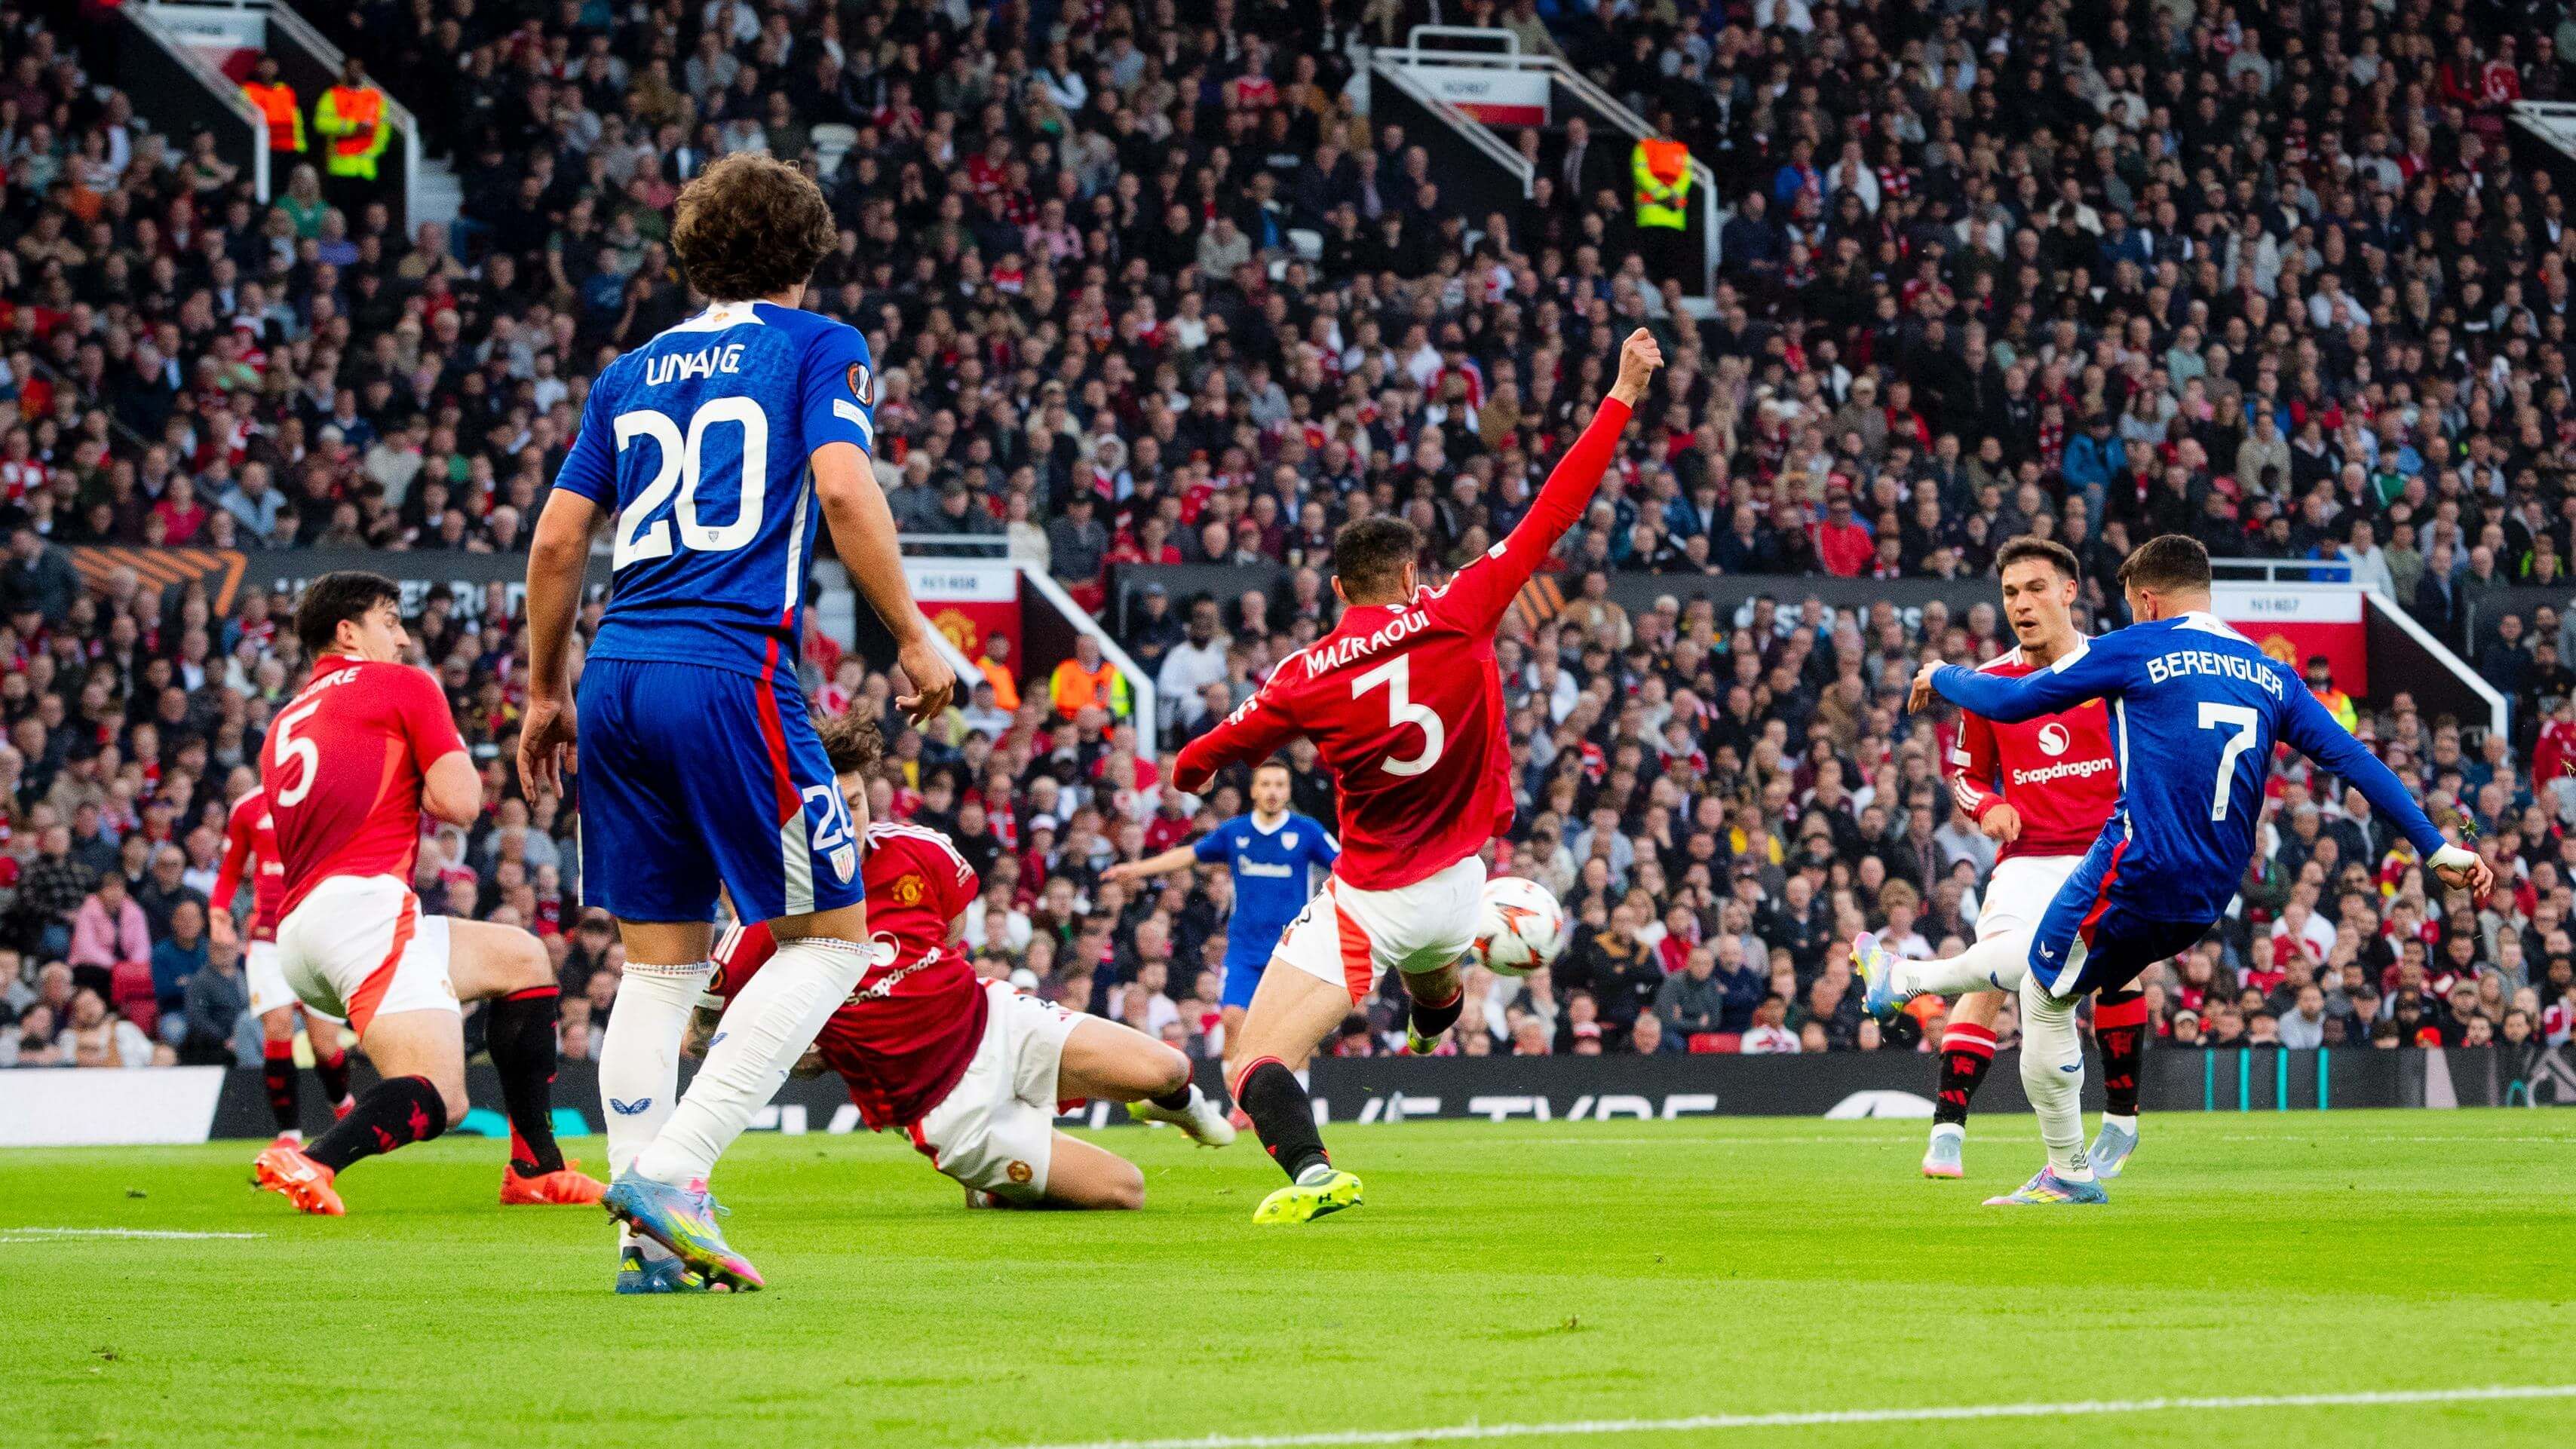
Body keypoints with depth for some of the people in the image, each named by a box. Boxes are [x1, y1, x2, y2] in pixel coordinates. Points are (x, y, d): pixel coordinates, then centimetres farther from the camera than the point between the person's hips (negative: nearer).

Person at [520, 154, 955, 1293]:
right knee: (830, 937, 2)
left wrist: (544, 693, 26)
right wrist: (914, 637, -3)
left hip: (618, 679, 6)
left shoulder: (632, 374, 20)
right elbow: (843, 489, -10)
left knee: (660, 961, 10)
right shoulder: (817, 348, 6)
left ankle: (648, 1233, 4)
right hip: (732, 674, -6)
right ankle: (673, 1169, -12)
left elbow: (556, 540, 17)